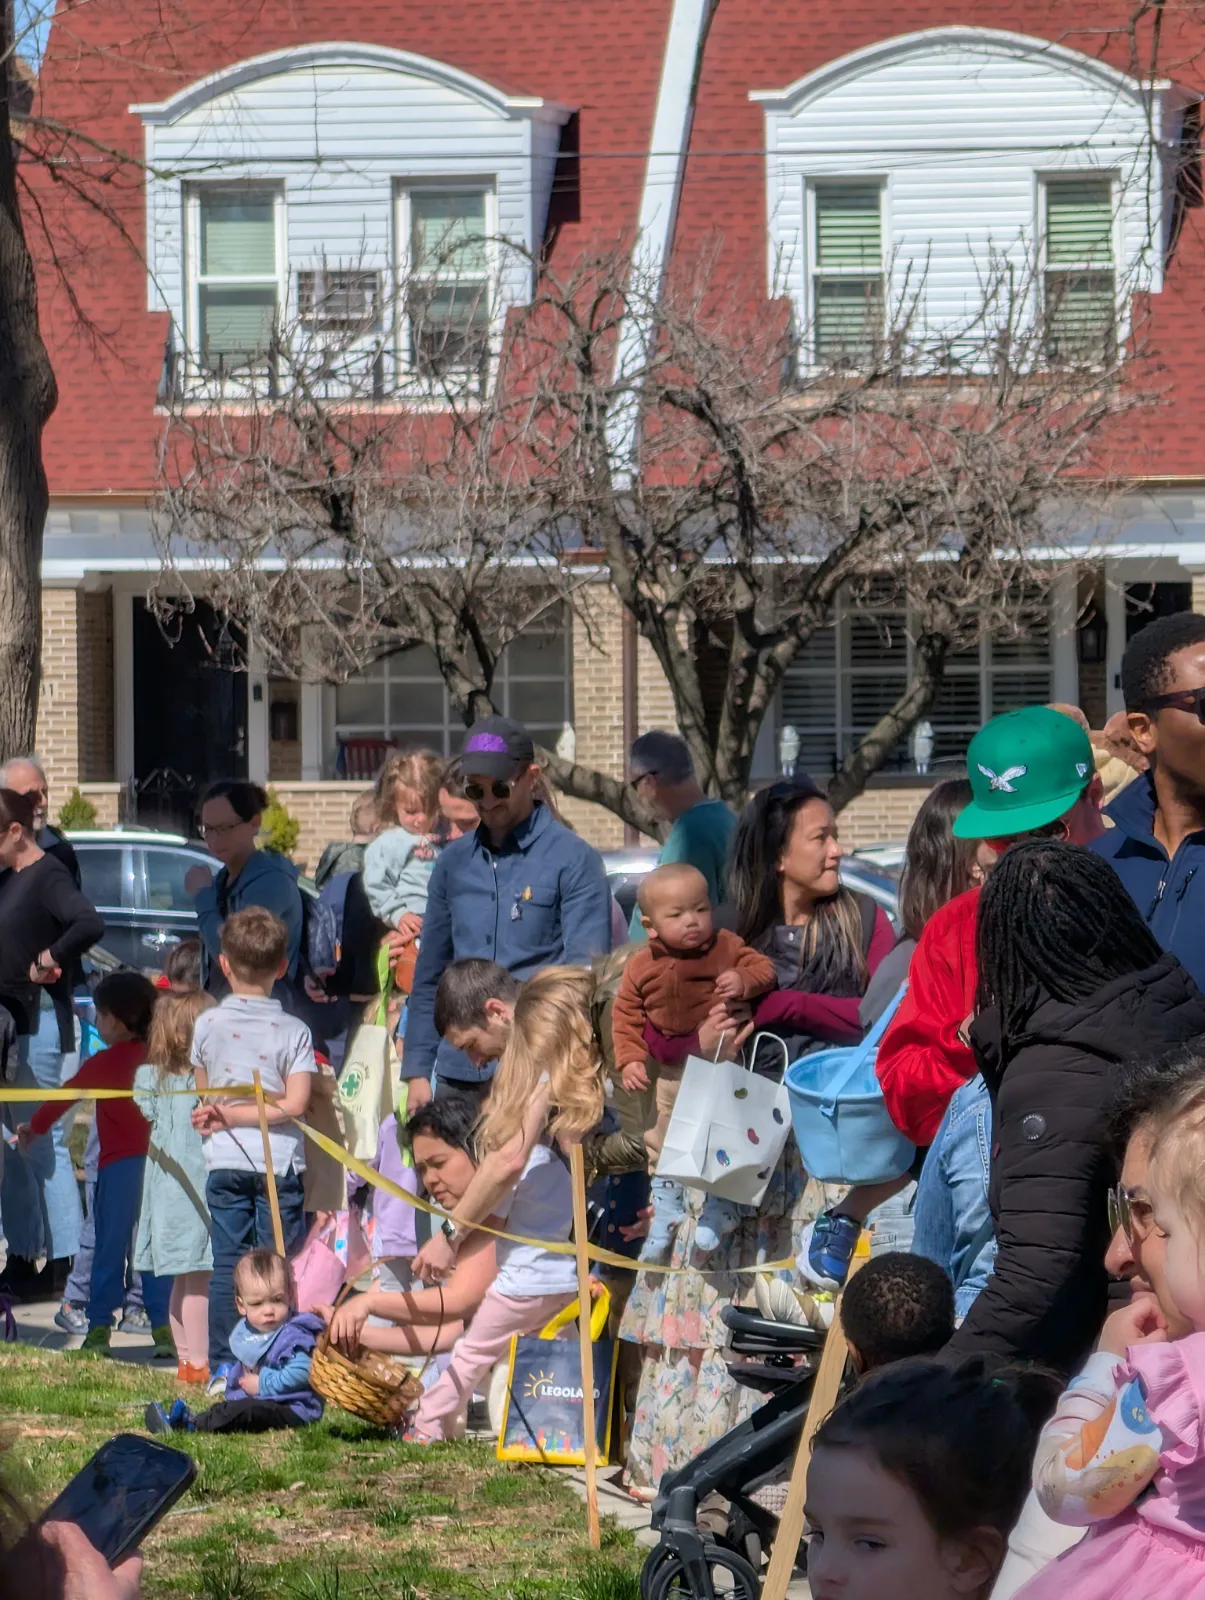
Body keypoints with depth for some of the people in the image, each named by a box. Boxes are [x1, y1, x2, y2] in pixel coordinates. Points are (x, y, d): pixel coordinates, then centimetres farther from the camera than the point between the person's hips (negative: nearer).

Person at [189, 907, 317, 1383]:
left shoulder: (207, 1024, 1)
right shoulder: (295, 1032, -5)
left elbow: (204, 1095, 11)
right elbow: (294, 1104, -12)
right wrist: (250, 1113, -5)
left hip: (225, 1161, 2)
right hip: (280, 1163, -2)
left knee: (226, 1264, 6)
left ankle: (222, 1368, 4)